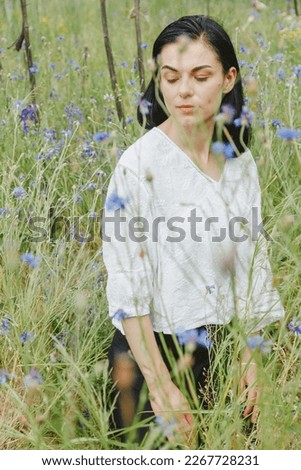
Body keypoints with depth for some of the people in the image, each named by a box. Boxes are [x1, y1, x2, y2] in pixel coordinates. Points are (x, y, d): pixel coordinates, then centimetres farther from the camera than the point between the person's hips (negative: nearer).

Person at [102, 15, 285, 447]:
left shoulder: (240, 160, -1)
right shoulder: (141, 164, -17)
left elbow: (250, 266, 7)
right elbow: (126, 285, -18)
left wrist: (249, 356, 5)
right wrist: (160, 386, -19)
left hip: (223, 353, 5)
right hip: (157, 351, -5)